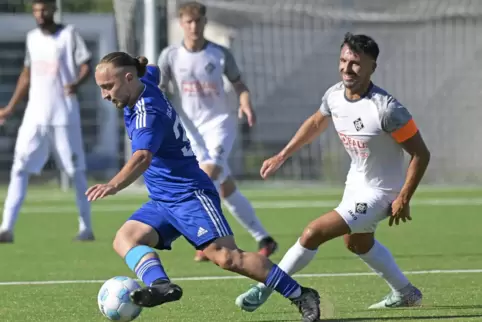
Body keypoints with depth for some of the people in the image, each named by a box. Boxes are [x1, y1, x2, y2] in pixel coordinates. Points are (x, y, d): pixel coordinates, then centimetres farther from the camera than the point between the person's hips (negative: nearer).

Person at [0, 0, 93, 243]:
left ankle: (86, 227, 12)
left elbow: (86, 66, -6)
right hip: (35, 115, 4)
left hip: (64, 115, -4)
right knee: (20, 169, -5)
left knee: (76, 170, 2)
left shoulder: (69, 34, -2)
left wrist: (77, 83, -27)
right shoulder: (32, 38, 12)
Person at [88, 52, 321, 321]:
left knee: (227, 257, -19)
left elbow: (142, 158, -39)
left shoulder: (148, 113, -21)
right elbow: (152, 70, 32)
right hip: (162, 201, 10)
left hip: (190, 195, -10)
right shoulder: (145, 81, 6)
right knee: (125, 238, -14)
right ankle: (160, 285, -38)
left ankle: (301, 296, -10)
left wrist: (114, 185, -53)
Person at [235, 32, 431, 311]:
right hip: (356, 182, 9)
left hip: (378, 193, -9)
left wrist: (404, 199, -23)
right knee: (357, 242, 31)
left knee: (313, 233, -15)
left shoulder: (386, 109, -31)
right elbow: (316, 123, 14)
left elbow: (421, 154, -24)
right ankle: (405, 293, 49)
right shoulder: (334, 95, -10)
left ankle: (265, 288, 2)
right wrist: (282, 156, 15)